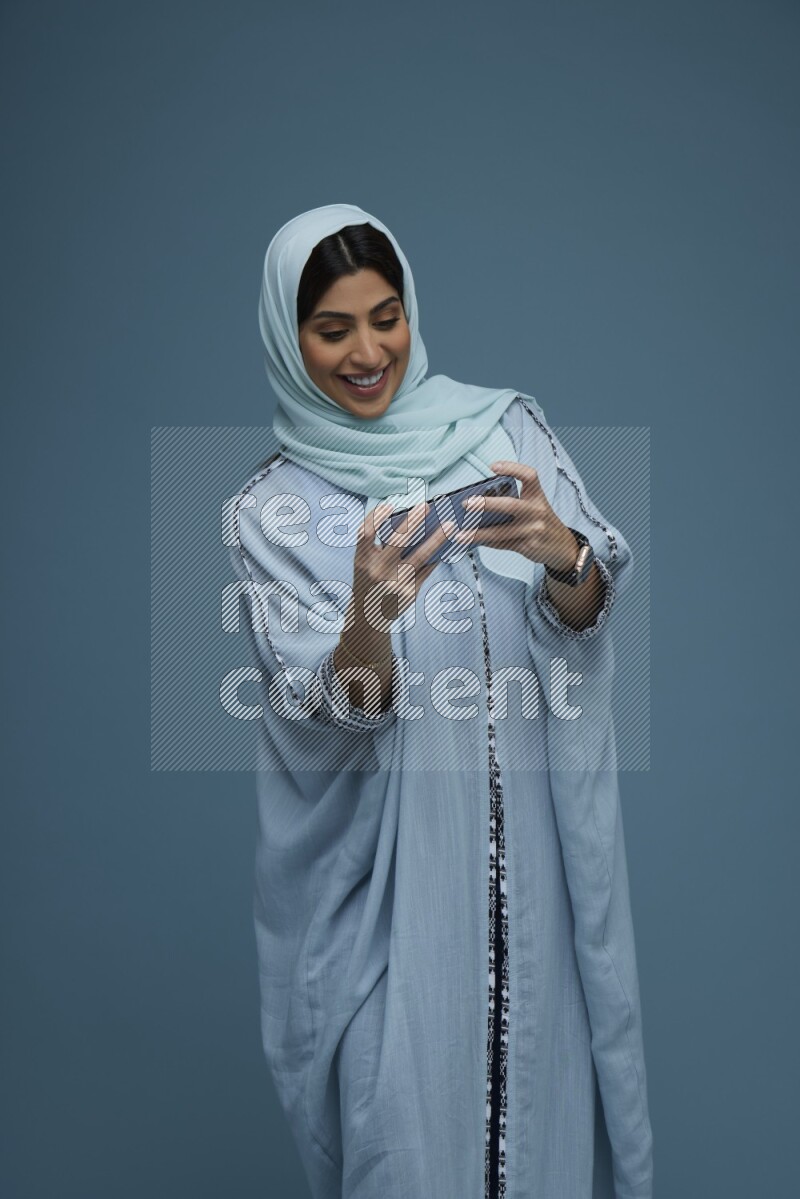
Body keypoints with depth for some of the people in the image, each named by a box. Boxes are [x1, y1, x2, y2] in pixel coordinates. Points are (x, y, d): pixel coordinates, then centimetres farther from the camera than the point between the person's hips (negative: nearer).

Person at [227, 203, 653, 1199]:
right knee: (407, 1108, 6)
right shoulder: (273, 510, -4)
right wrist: (369, 615, -32)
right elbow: (326, 720, -12)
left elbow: (586, 611, -5)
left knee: (539, 1057, 14)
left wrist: (560, 551, -27)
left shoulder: (506, 425, 0)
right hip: (388, 862, -1)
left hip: (531, 837, 2)